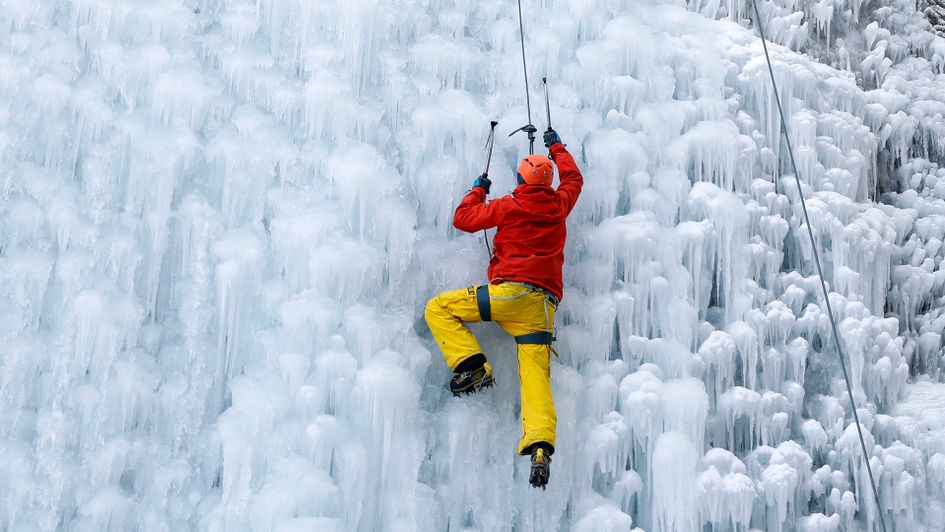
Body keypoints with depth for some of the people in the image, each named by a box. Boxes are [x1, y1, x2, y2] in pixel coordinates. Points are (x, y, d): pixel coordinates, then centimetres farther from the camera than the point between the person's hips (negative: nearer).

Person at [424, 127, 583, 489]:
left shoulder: (509, 206, 3)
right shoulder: (559, 205, 15)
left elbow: (463, 218, 10)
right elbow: (573, 178, 37)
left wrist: (478, 190, 27)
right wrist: (556, 147, 50)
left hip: (510, 292, -5)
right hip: (544, 305, 5)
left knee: (438, 309, 7)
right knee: (536, 376, -2)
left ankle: (472, 365, -10)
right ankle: (540, 447, -22)